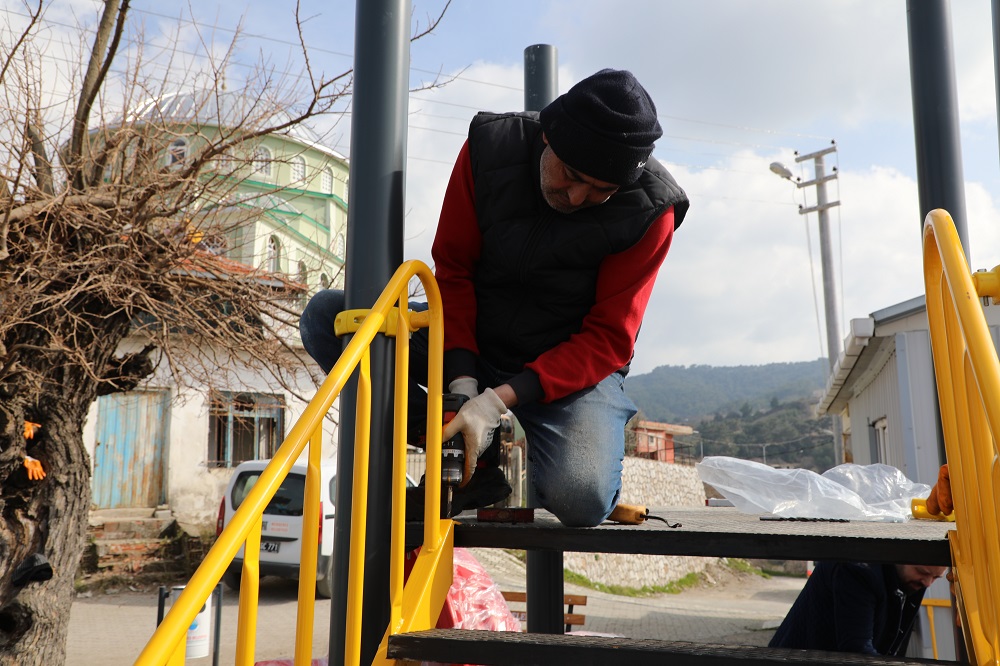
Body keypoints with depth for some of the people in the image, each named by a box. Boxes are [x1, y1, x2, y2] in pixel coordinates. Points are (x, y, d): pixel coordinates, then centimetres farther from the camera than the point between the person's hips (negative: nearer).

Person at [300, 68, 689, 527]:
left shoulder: (650, 210, -17)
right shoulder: (490, 147, -12)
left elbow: (608, 340, -16)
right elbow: (452, 269, -7)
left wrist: (500, 399, -28)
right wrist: (462, 380, -21)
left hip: (576, 364, -3)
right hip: (471, 343, 4)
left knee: (580, 498, -33)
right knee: (325, 317, -16)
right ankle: (481, 462, -14)